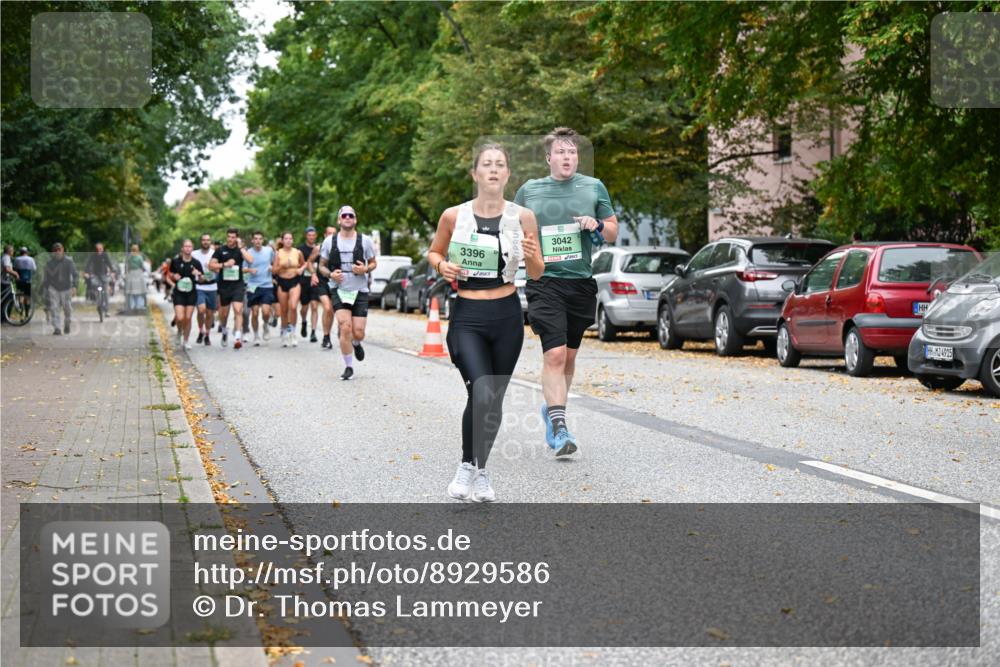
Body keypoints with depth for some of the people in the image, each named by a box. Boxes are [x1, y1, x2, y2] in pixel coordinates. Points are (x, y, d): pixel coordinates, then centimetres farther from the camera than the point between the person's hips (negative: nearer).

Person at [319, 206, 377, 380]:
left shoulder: (365, 241, 2)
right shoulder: (330, 241, 2)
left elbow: (373, 263, 11)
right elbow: (322, 265, 11)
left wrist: (365, 269, -12)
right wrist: (330, 274, -11)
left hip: (360, 291, 1)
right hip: (339, 291, -1)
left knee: (358, 332, -4)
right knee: (345, 328, -16)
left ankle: (356, 344, 36)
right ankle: (349, 367, -2)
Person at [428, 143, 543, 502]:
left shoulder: (523, 217, 0)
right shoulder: (454, 216, -2)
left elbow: (536, 273, 6)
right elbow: (433, 253, 15)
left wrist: (531, 256, -16)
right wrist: (441, 266, -7)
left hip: (507, 316, 2)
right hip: (466, 317, -2)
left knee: (495, 399, 10)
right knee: (481, 395, -20)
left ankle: (480, 470, 30)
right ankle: (468, 466, 3)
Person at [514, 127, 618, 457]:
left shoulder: (594, 188, 8)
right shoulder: (528, 190, 5)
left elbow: (613, 232, 15)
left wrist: (597, 226, -6)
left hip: (581, 282, 3)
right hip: (544, 282, -3)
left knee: (568, 357, 13)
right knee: (554, 354, -15)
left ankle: (551, 411, 34)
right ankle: (559, 428, -16)